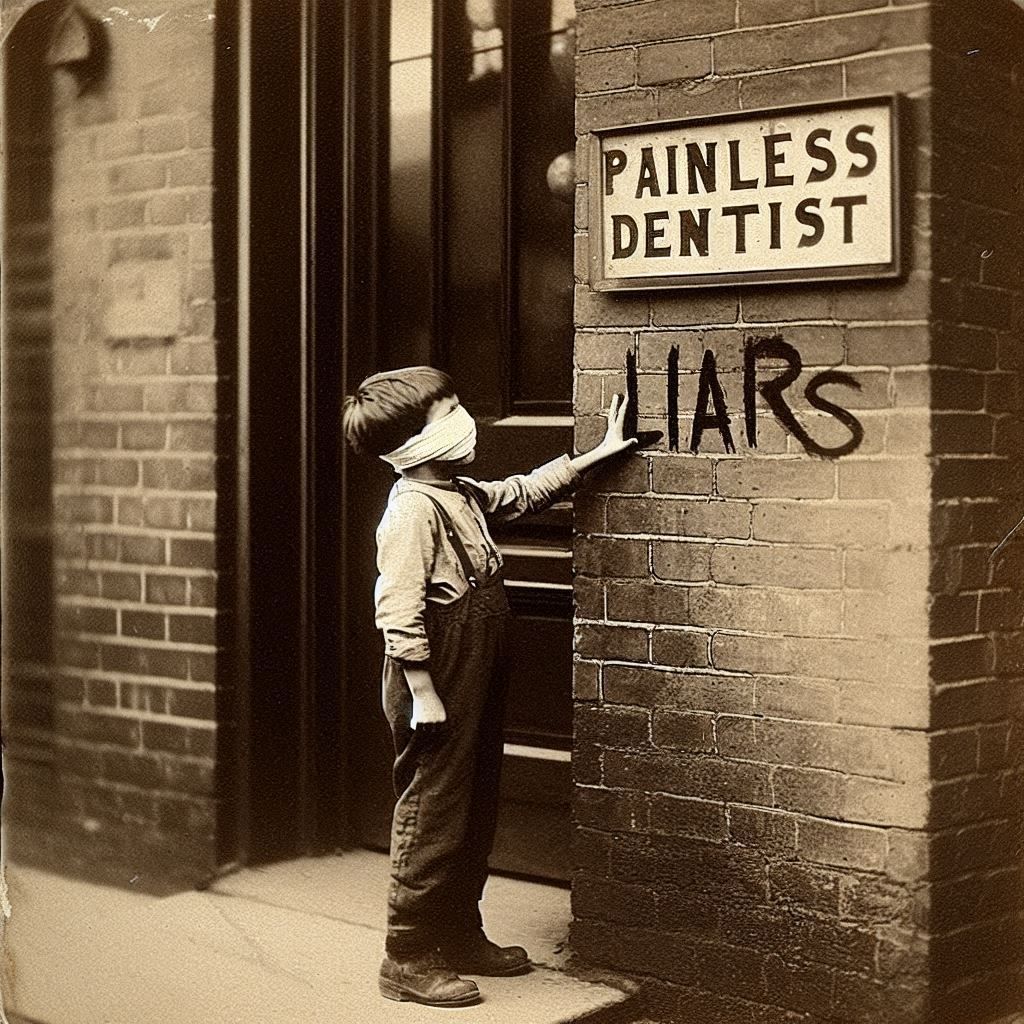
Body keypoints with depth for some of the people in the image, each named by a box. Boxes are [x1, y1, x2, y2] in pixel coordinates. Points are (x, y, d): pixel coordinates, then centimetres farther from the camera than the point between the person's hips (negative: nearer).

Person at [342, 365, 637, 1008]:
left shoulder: (465, 496, 10)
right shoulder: (412, 509, -19)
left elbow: (523, 493, 28)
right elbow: (398, 611, -23)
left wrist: (596, 455, 25)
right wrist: (422, 695, -23)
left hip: (476, 688, 10)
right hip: (439, 689, -10)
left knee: (476, 814, 17)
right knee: (432, 817, -3)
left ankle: (460, 936, 30)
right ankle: (408, 959, 6)